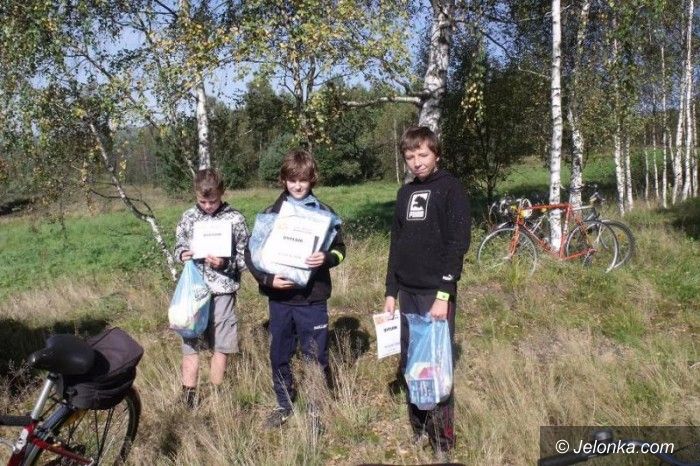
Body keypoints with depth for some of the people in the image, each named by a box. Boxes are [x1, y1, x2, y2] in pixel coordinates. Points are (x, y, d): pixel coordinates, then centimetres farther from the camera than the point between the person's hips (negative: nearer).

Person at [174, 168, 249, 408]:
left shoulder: (235, 219, -5)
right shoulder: (189, 217, 4)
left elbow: (245, 258, -3)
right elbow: (179, 245, 14)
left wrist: (225, 263, -20)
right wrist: (182, 254, -8)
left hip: (222, 291, -2)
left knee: (220, 347, 7)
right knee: (190, 344, 8)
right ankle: (189, 401, 20)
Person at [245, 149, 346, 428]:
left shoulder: (323, 212, 0)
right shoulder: (271, 213, 2)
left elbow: (340, 248, 4)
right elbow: (252, 253, 1)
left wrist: (327, 258, -19)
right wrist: (267, 279, -14)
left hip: (312, 298, -2)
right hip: (280, 298, 2)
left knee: (315, 356, 5)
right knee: (279, 355, 14)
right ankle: (283, 405, 33)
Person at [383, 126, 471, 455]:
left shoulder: (451, 189, -5)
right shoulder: (405, 193, 14)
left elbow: (458, 243, -13)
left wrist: (444, 294, -19)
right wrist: (391, 291, 11)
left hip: (436, 293, -6)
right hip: (407, 293, 6)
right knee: (410, 365, 10)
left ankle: (443, 440, 8)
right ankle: (417, 430, 24)